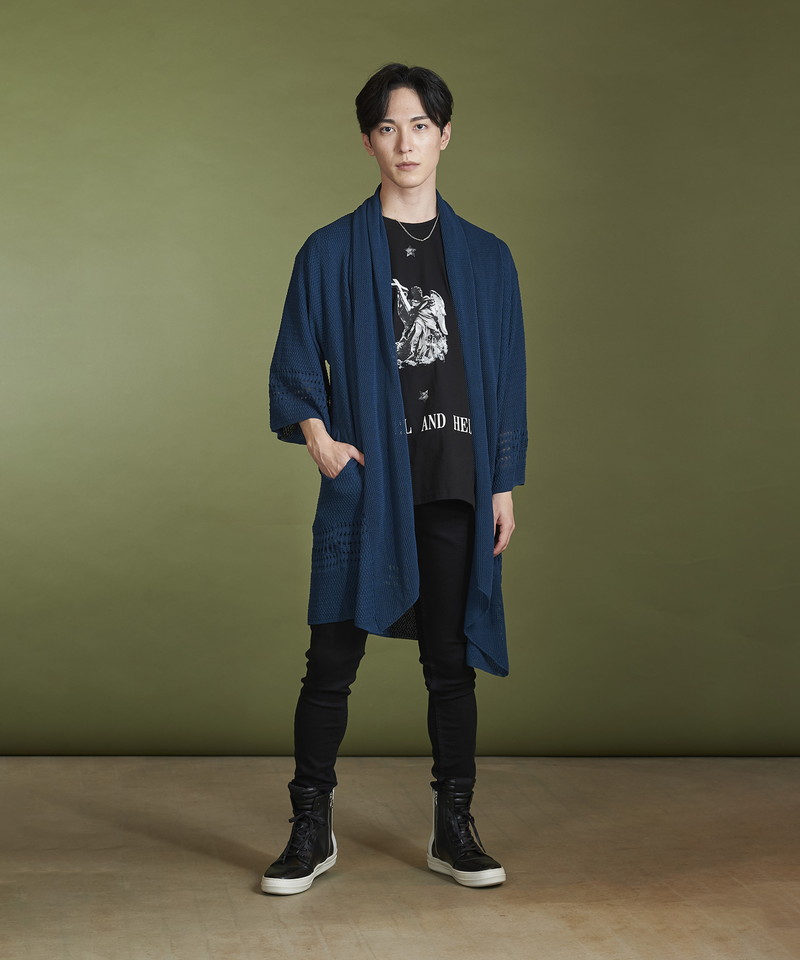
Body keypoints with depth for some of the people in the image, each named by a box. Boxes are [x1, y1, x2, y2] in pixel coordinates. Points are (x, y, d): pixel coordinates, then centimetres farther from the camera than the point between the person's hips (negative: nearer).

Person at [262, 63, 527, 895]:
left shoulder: (485, 258, 9)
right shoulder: (331, 253, 4)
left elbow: (507, 381, 9)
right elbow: (293, 368, 5)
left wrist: (506, 485, 4)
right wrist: (317, 435, -13)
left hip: (456, 491, 2)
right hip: (365, 486, -1)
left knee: (452, 662, 7)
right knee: (332, 660, 0)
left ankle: (454, 832, 18)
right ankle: (312, 832, 13)